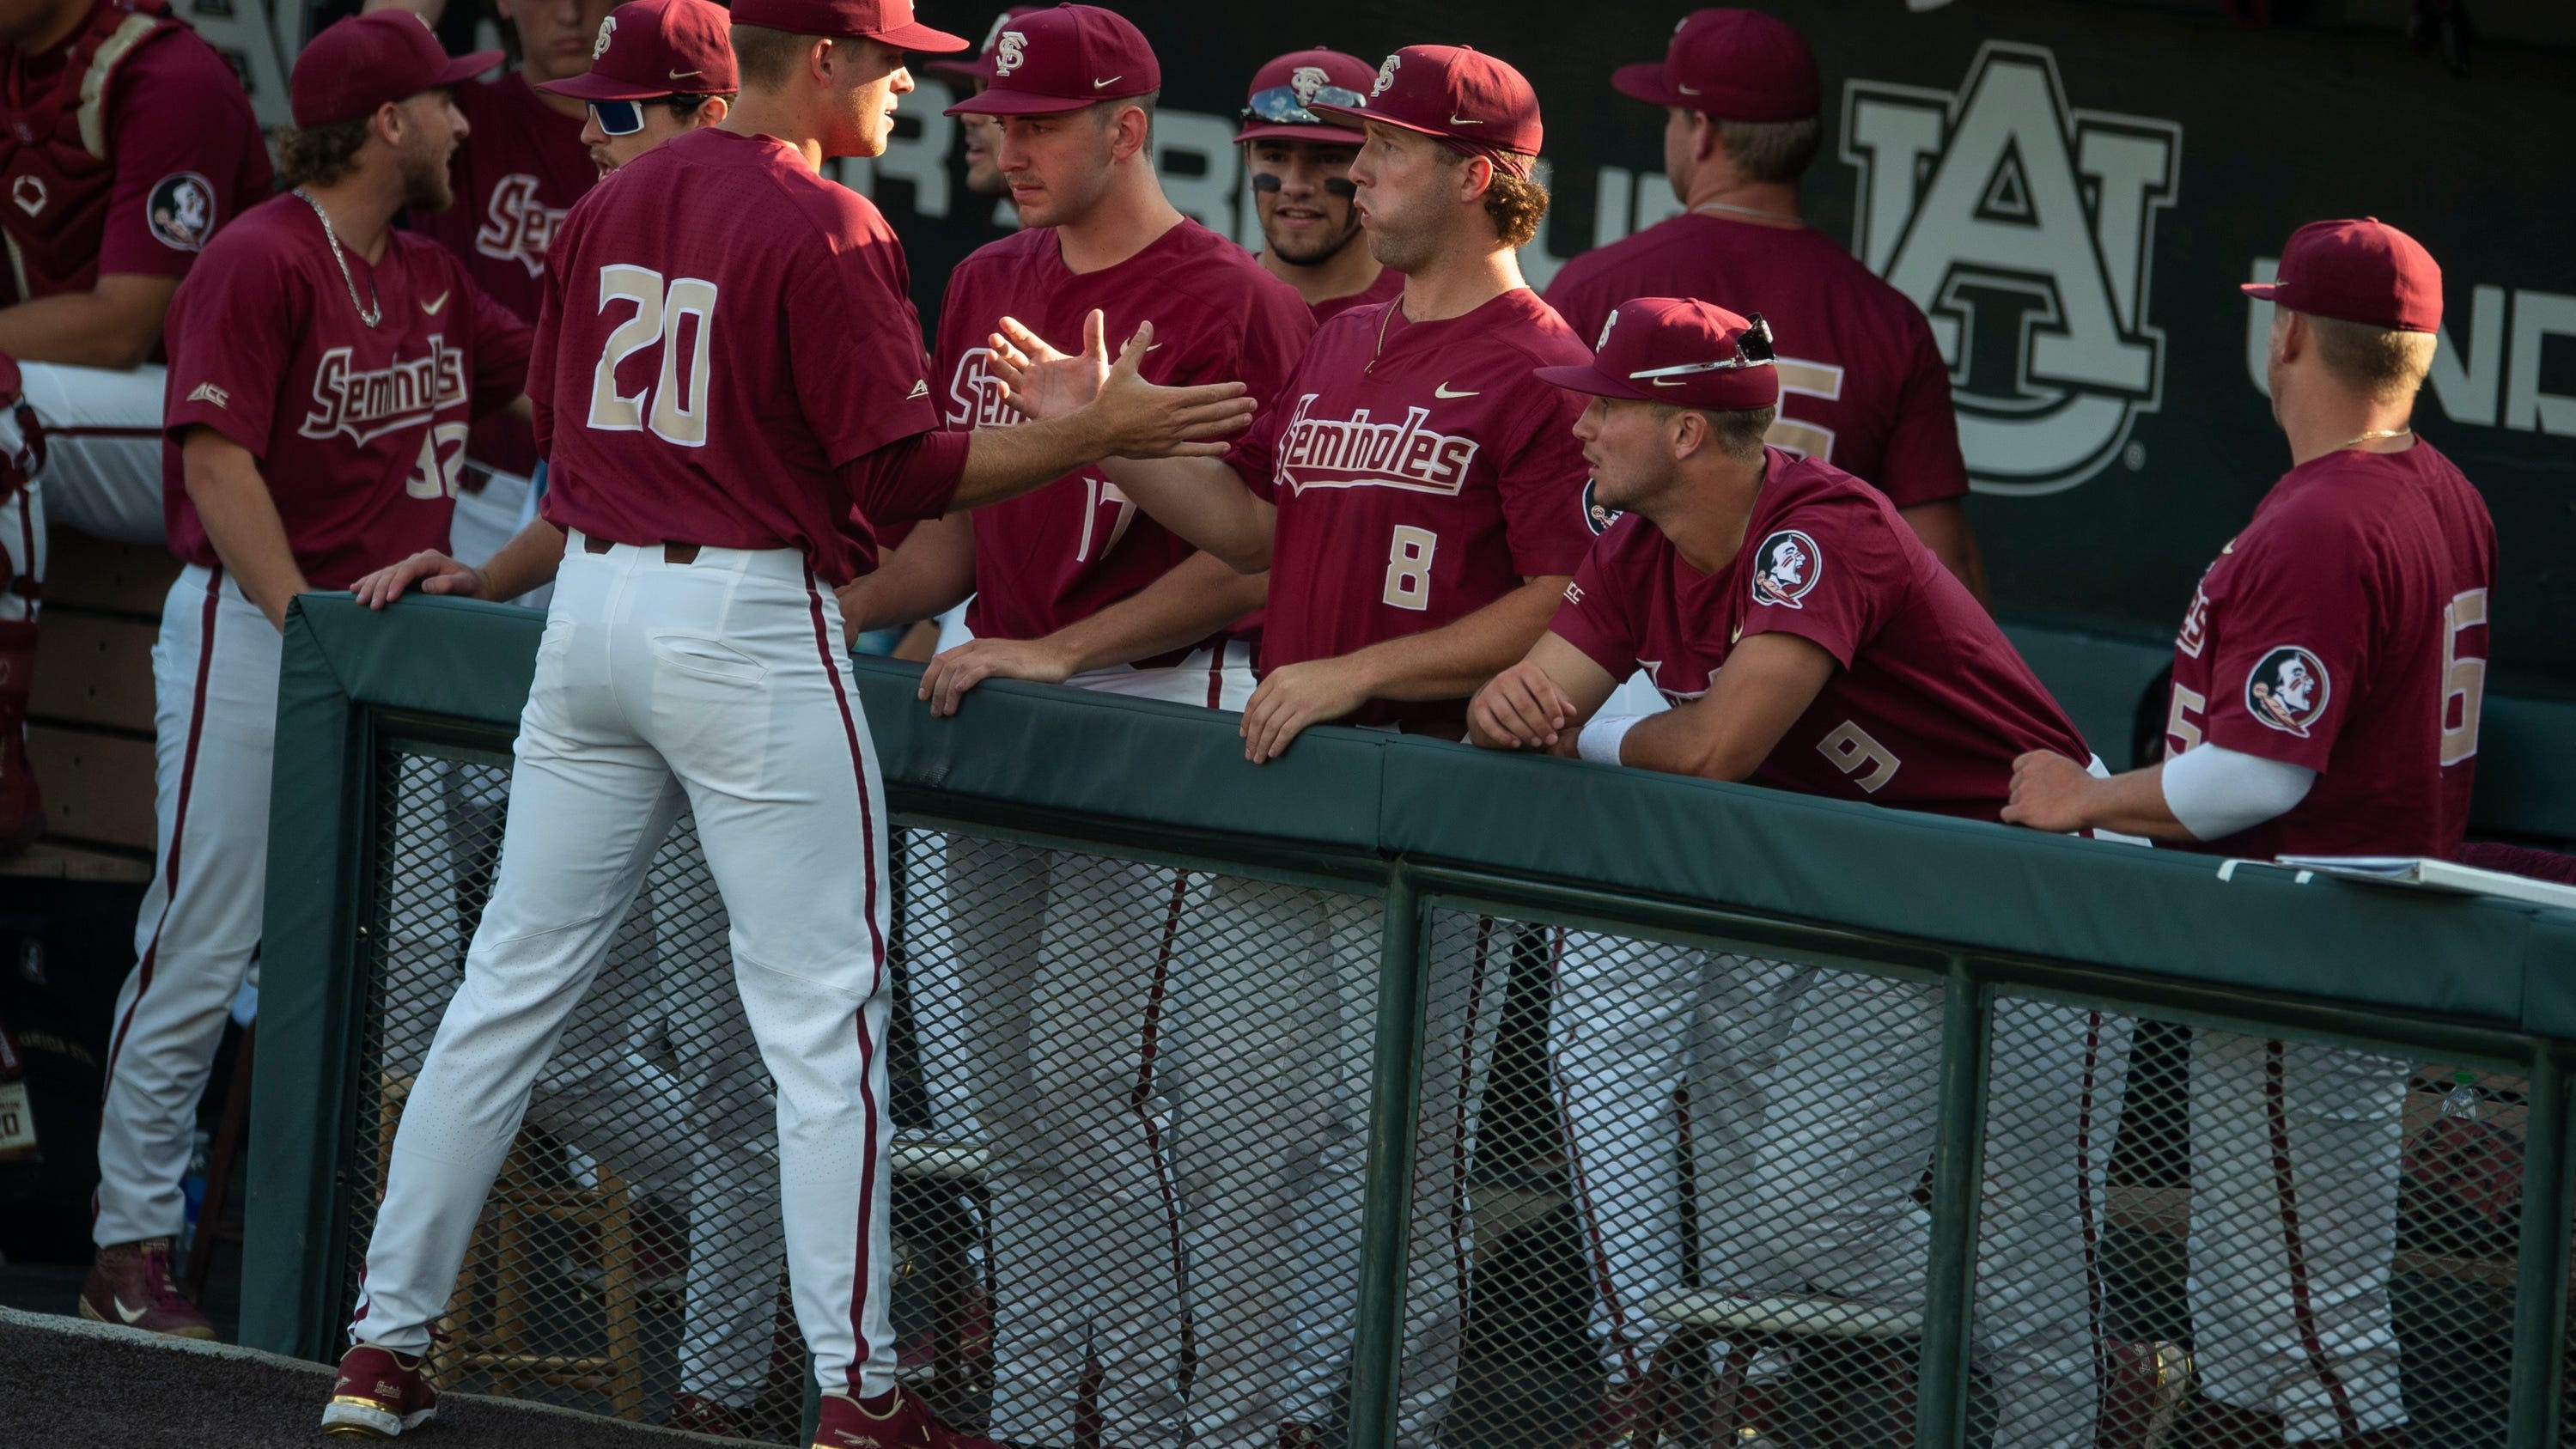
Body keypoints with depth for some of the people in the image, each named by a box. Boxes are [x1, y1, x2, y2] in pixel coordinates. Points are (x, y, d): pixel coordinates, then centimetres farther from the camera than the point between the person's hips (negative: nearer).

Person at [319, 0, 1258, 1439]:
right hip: (752, 619, -7)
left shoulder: (614, 204, 10)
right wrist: (1091, 434, -9)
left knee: (514, 988, 11)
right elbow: (904, 471, -14)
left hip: (594, 606, 7)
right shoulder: (824, 228, -13)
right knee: (823, 1017, -2)